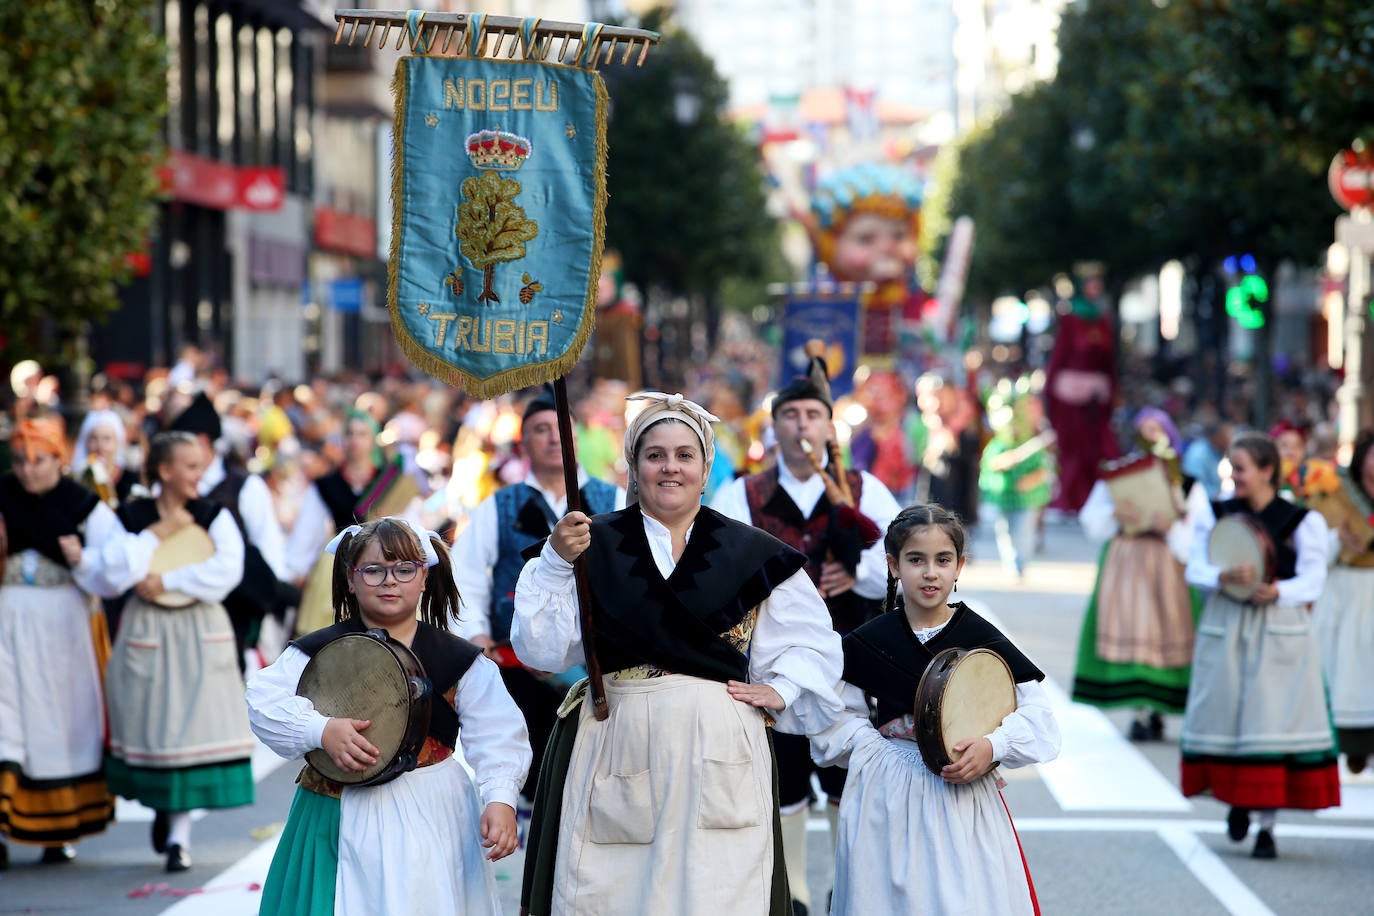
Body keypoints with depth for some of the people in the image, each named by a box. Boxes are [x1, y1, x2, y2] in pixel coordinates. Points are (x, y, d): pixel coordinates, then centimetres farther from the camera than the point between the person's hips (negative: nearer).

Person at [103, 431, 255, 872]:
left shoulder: (214, 516, 0)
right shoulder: (132, 516, 1)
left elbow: (228, 569, -16)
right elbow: (114, 569, -14)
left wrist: (165, 581, -17)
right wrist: (159, 533, -11)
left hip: (200, 635, 0)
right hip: (146, 634, 1)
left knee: (193, 721, -6)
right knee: (152, 720, 6)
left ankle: (179, 832, 0)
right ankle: (160, 806, 33)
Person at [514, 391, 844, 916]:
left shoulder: (750, 552, 7)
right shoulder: (594, 543, 6)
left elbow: (814, 640, 17)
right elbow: (543, 650, -1)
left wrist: (781, 690, 1)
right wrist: (555, 562, -11)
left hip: (716, 751, 0)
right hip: (616, 748, 0)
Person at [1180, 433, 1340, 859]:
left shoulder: (1302, 521, -2)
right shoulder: (1213, 513, 5)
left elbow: (1313, 581, -6)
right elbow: (1195, 569, -1)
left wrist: (1277, 591, -26)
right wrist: (1225, 577, -22)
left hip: (1280, 632, -2)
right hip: (1225, 628, 2)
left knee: (1273, 722, -5)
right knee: (1226, 714, 4)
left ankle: (1267, 826, 2)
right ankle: (1237, 799, 31)